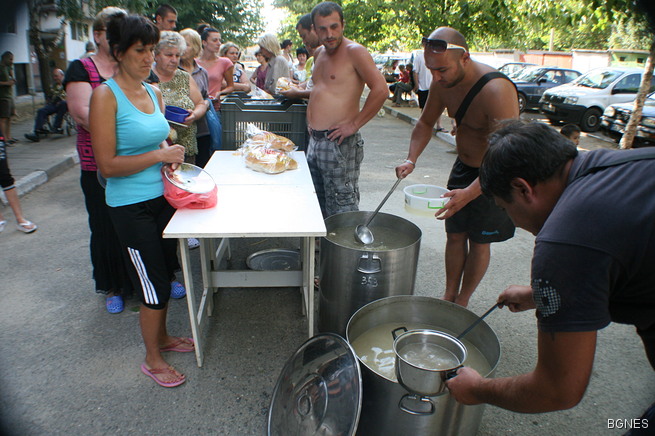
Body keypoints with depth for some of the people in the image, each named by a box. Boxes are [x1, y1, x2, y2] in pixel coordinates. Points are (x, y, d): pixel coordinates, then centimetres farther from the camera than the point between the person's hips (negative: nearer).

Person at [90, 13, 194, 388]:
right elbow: (108, 165, -18)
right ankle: (153, 361, 25)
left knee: (166, 273, 19)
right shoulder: (106, 95, -14)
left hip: (163, 197, 7)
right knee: (154, 286, 3)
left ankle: (162, 336, 42)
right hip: (131, 206, -7)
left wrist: (172, 157, 1)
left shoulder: (154, 93, 7)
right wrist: (161, 155, -18)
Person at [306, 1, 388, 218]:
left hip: (339, 144, -9)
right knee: (318, 208, 16)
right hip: (315, 141, 9)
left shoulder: (354, 51, -9)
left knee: (343, 211, -3)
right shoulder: (319, 53, 16)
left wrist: (355, 124, -19)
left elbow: (380, 90, -21)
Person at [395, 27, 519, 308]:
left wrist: (469, 193, -48)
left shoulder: (495, 91, -33)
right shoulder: (443, 83, -11)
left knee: (479, 241, 7)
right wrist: (411, 159, -12)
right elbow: (425, 123, 5)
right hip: (463, 167, 6)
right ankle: (449, 296, 27)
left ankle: (462, 302, 24)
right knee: (455, 235, 12)